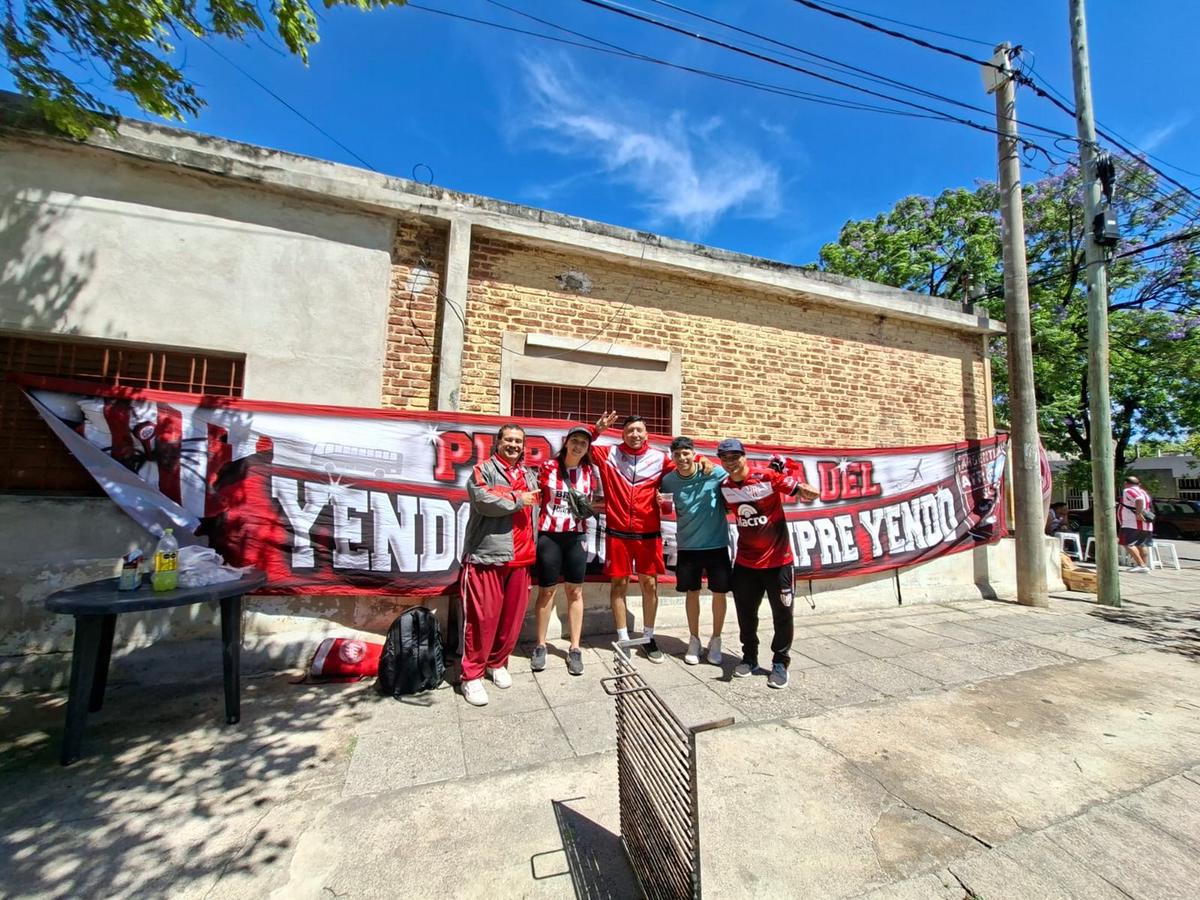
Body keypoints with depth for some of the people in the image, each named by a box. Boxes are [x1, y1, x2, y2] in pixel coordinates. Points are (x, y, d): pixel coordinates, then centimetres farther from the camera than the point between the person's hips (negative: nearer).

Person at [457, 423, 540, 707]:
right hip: (487, 556, -6)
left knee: (513, 615, 11)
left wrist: (533, 552, 17)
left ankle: (497, 664, 30)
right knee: (483, 616, -2)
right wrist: (517, 501, -9)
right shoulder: (484, 470, -1)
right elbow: (483, 500, -20)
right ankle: (471, 675, 14)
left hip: (520, 558, 6)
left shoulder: (530, 476, 19)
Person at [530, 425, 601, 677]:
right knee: (546, 590, 8)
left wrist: (589, 506, -4)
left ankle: (574, 649, 19)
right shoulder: (548, 467, -3)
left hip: (576, 536, 2)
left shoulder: (590, 472, 4)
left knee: (575, 591, 8)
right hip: (549, 535, -2)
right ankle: (540, 646, 24)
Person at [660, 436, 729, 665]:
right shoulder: (668, 480, -4)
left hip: (717, 544, -1)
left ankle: (715, 640, 30)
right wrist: (661, 504, -10)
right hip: (687, 546, 2)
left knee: (719, 593, 9)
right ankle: (694, 640, 31)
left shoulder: (715, 473, -13)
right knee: (691, 593, 12)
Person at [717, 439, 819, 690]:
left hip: (777, 560, -3)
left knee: (782, 614, 8)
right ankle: (749, 657, 33)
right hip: (745, 562, 4)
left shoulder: (768, 477, -17)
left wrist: (805, 490, -39)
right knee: (745, 613, 13)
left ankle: (780, 663, 27)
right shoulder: (724, 487, -3)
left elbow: (810, 492, -20)